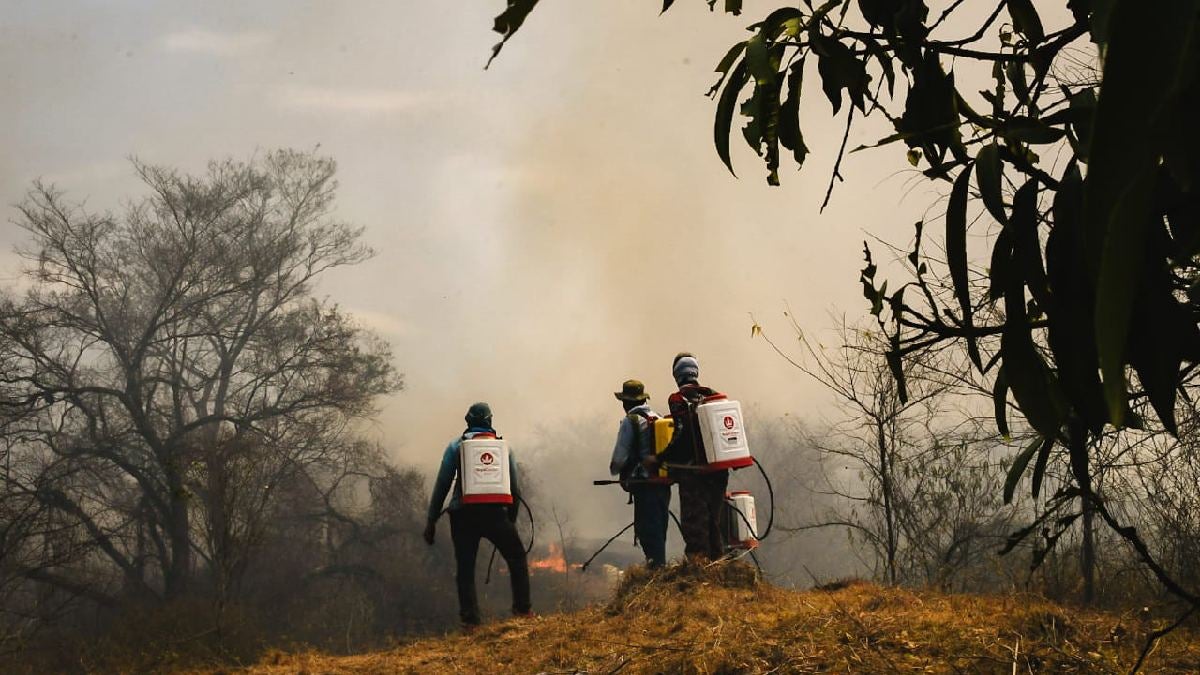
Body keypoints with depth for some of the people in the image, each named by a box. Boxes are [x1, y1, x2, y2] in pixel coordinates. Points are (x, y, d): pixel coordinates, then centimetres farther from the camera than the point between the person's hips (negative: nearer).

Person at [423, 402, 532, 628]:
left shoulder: (456, 446, 7)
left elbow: (442, 484, 3)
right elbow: (514, 489, 13)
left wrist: (431, 520, 6)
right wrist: (511, 520, 22)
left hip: (463, 515, -1)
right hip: (496, 514, 1)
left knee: (465, 569, 7)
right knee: (517, 559, 17)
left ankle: (469, 618, -3)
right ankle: (522, 609, 10)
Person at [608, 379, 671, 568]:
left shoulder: (630, 421, -7)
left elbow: (620, 454, -7)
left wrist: (614, 469, 12)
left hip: (644, 483, -7)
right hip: (664, 482, 7)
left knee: (647, 529, -6)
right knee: (658, 529, 13)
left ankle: (656, 565, -12)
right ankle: (660, 563, 15)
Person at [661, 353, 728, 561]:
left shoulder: (678, 400, -6)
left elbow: (681, 435, -16)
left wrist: (661, 459, -12)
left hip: (691, 471, -5)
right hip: (718, 470, 5)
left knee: (694, 520, -3)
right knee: (715, 518, 14)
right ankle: (718, 559, 18)